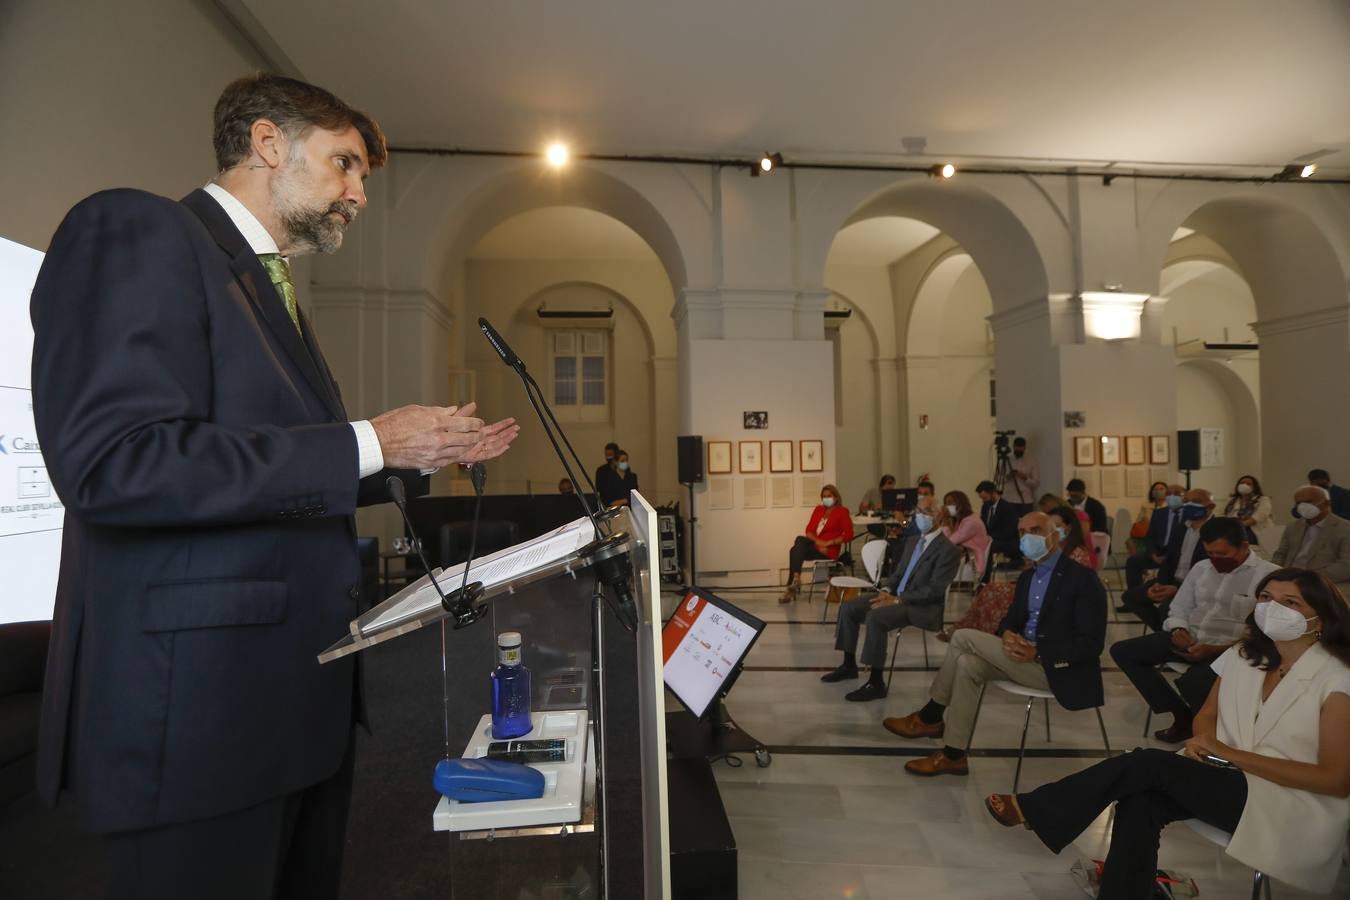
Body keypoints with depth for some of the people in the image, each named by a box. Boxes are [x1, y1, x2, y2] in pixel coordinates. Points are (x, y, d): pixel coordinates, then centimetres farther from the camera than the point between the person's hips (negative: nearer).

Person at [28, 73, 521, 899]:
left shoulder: (275, 294, 17)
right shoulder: (139, 231, -9)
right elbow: (112, 462, -23)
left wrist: (424, 454, 12)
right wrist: (370, 444, -19)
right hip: (198, 702, -9)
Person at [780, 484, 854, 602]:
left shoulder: (842, 511, 3)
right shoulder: (818, 509, 19)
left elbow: (849, 535, -6)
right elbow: (809, 530, 11)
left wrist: (828, 543, -14)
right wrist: (817, 541, -11)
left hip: (828, 550, -6)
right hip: (814, 544, 6)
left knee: (795, 551, -25)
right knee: (800, 539, -27)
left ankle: (790, 590, -25)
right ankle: (795, 578, -32)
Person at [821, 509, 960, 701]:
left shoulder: (948, 550, -14)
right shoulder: (913, 540, 13)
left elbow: (934, 590, -20)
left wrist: (897, 600, -23)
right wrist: (887, 590, -3)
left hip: (922, 606, -9)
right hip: (897, 595, 9)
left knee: (875, 617, -32)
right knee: (848, 608, -2)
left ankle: (876, 683, -24)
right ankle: (849, 665, 11)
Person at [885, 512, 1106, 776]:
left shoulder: (1083, 578, -10)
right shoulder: (1027, 577, 15)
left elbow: (1091, 644, -16)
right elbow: (1012, 619, 15)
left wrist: (1037, 653, -25)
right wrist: (1007, 635, -11)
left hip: (1058, 669, -8)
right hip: (1026, 657, 8)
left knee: (964, 637, -18)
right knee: (967, 664, -17)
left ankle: (930, 717, -4)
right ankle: (953, 755, -10)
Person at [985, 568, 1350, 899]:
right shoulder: (1242, 657, 5)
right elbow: (1206, 717, 14)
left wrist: (1231, 753, -19)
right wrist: (1204, 745, -12)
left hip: (1297, 811, -5)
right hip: (1232, 784, 5)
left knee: (1149, 765, -23)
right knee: (1140, 803, -26)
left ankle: (1033, 809, -14)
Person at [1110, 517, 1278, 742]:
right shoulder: (1201, 567, 11)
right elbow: (1179, 609, 17)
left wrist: (1215, 649, -24)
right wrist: (1178, 631, -7)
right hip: (1190, 639, 7)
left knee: (1192, 681, -37)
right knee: (1122, 651, -5)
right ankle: (1182, 715, 3)